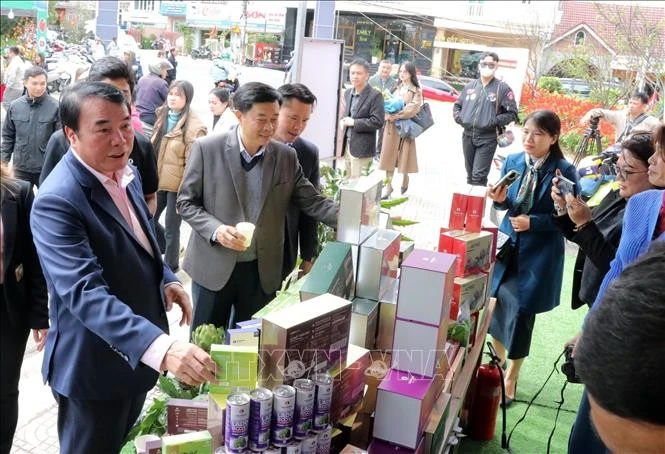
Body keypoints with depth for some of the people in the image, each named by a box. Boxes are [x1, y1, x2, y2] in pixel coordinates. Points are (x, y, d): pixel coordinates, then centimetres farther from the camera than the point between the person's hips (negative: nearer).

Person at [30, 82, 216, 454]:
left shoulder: (125, 173, 1)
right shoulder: (57, 201, -27)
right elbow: (84, 292, -38)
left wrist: (166, 280, 1)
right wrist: (160, 346, -49)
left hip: (139, 352, 8)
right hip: (95, 367, -8)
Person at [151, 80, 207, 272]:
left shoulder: (194, 126, -17)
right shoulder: (163, 117, 7)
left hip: (178, 184, -7)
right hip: (158, 180, 7)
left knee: (171, 228, 4)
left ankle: (170, 267, 25)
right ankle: (168, 249, 41)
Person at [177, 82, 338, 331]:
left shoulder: (287, 156, -1)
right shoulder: (207, 148, -10)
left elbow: (312, 201, 0)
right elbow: (186, 201, -5)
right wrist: (216, 230, -22)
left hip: (263, 271, 3)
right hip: (214, 267, -2)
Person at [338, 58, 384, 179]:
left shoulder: (375, 96, -11)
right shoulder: (348, 93, 12)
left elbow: (377, 122, -17)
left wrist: (354, 122, -18)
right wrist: (342, 121, 2)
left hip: (362, 148, -7)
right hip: (346, 144, 7)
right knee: (347, 180, 15)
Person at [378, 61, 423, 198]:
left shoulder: (416, 91, -1)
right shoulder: (396, 88, 14)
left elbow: (413, 109, -12)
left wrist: (395, 115, -18)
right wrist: (388, 114, -11)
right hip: (391, 126, 4)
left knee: (404, 156, 3)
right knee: (389, 155, 1)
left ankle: (404, 183, 21)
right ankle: (388, 186, 6)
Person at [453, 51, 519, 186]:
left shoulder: (503, 88, -3)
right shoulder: (470, 86, 10)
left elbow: (512, 113, -3)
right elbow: (457, 105, 22)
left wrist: (494, 121, -16)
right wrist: (458, 117, 2)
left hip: (488, 139, -5)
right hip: (468, 136, 5)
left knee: (479, 176, -11)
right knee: (470, 174, 16)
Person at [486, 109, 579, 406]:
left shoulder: (564, 171, -15)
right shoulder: (512, 162, -2)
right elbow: (508, 206, 7)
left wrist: (533, 222, -21)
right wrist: (500, 199, -15)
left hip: (539, 254, -4)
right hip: (508, 244, 4)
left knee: (521, 311, 1)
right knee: (499, 303, 13)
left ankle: (511, 377, 22)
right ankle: (497, 362, 38)